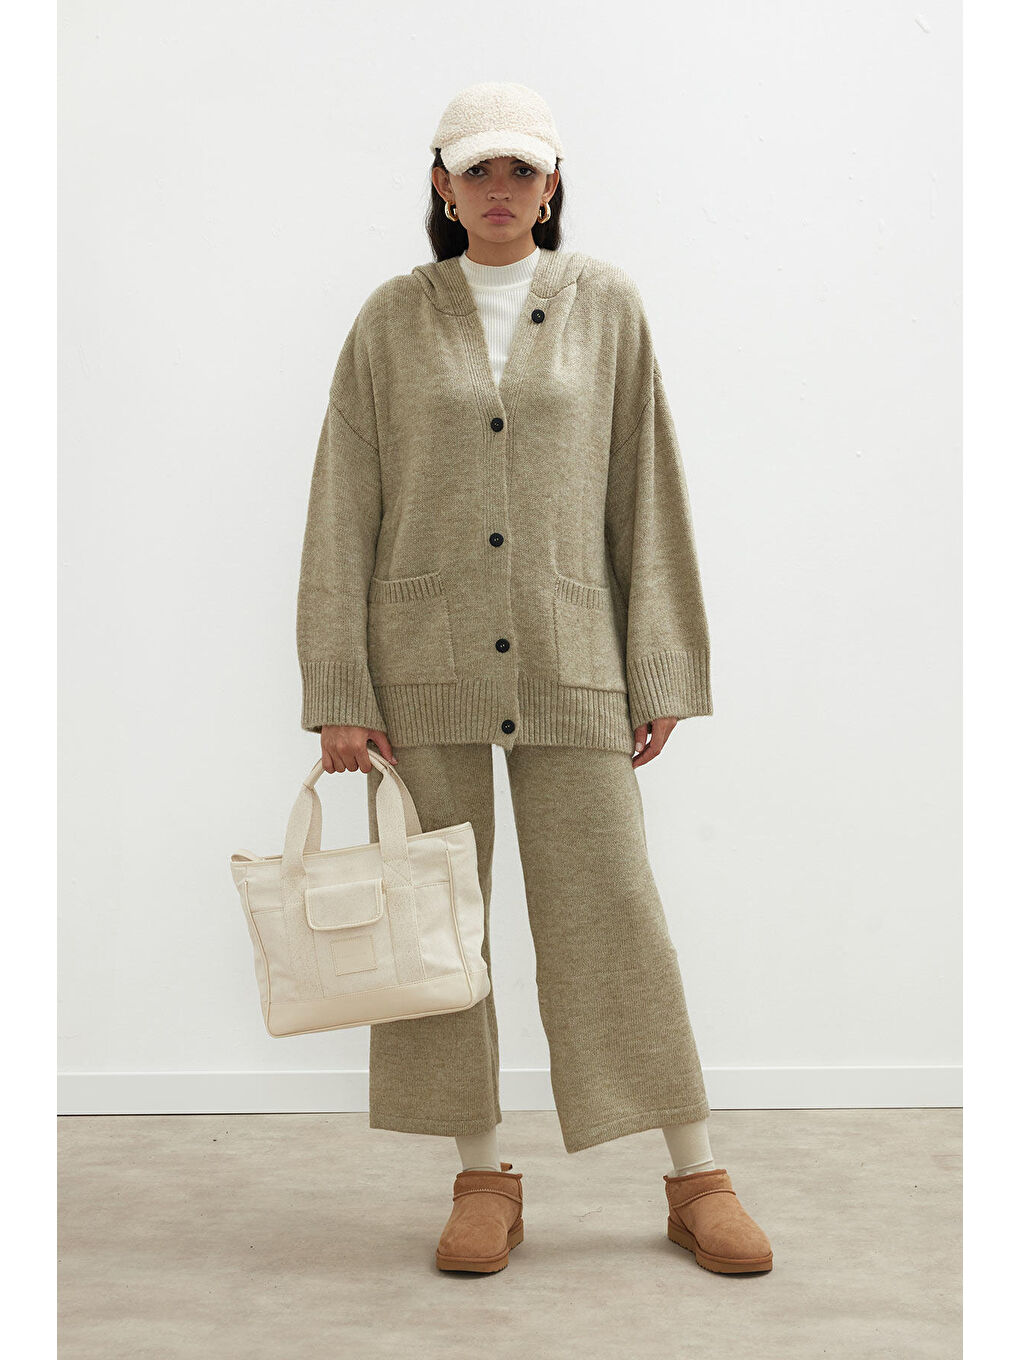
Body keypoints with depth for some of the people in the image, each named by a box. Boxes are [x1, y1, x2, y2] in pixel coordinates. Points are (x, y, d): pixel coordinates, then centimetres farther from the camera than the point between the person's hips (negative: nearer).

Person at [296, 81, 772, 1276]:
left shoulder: (606, 306, 5)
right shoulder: (391, 321, 5)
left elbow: (647, 495, 5)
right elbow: (343, 515, 3)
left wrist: (664, 674, 0)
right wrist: (338, 695, -4)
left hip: (567, 661, 0)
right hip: (425, 660, 1)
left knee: (612, 912, 0)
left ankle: (696, 1180, 12)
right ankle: (483, 1178, 17)